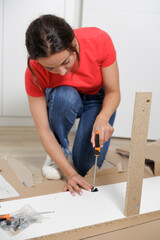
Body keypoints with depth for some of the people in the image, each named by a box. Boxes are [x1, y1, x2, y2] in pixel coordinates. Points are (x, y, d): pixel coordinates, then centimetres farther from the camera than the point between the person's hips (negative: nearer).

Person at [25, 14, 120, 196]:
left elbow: (113, 92, -19)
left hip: (98, 100, 0)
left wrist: (103, 118, -40)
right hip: (62, 103, 1)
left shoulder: (99, 40, -31)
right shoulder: (34, 72, -30)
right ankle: (61, 151, -10)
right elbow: (44, 131, -25)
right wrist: (69, 173, -29)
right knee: (63, 95, -38)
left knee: (85, 165, -21)